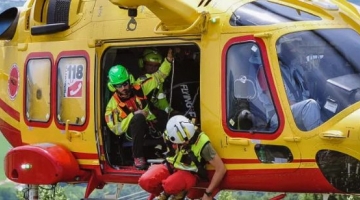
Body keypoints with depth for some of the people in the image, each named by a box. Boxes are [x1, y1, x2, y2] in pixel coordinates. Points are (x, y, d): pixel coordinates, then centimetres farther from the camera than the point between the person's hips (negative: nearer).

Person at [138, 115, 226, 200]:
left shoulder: (202, 143, -26)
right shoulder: (173, 134, -15)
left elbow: (221, 169, -22)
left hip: (188, 173, -4)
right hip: (171, 168, 4)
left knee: (170, 185, -37)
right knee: (145, 181, -23)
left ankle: (180, 193, -2)